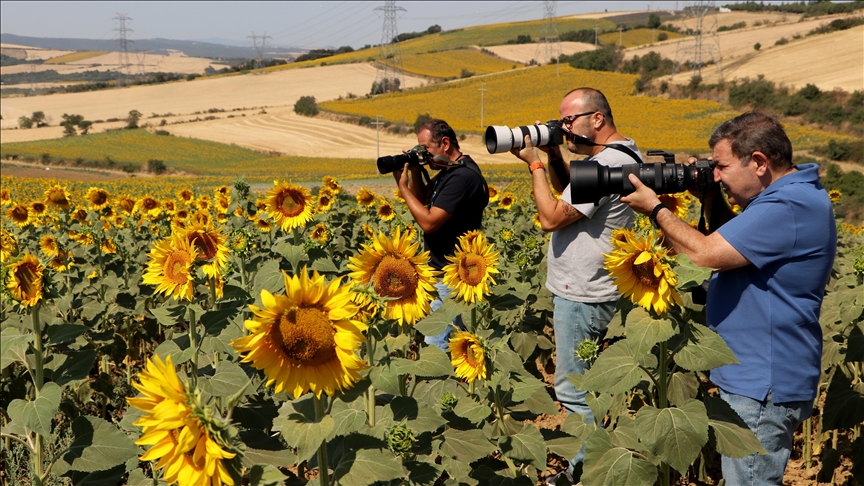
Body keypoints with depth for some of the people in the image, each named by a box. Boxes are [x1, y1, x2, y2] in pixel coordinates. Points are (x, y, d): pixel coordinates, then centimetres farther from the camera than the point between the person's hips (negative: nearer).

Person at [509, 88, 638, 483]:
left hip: (583, 297, -11)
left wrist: (534, 163, -11)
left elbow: (551, 217, -20)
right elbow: (570, 195, 22)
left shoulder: (608, 163, -21)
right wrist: (554, 156, 8)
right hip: (583, 289, 11)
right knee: (581, 385, 17)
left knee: (573, 391, -2)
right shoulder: (619, 154, 13)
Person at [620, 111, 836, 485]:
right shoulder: (789, 195, 10)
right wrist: (711, 198, 5)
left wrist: (655, 208, -12)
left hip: (763, 388, -11)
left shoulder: (789, 208, -24)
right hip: (753, 378, 11)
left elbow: (706, 254, -26)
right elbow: (735, 242, 20)